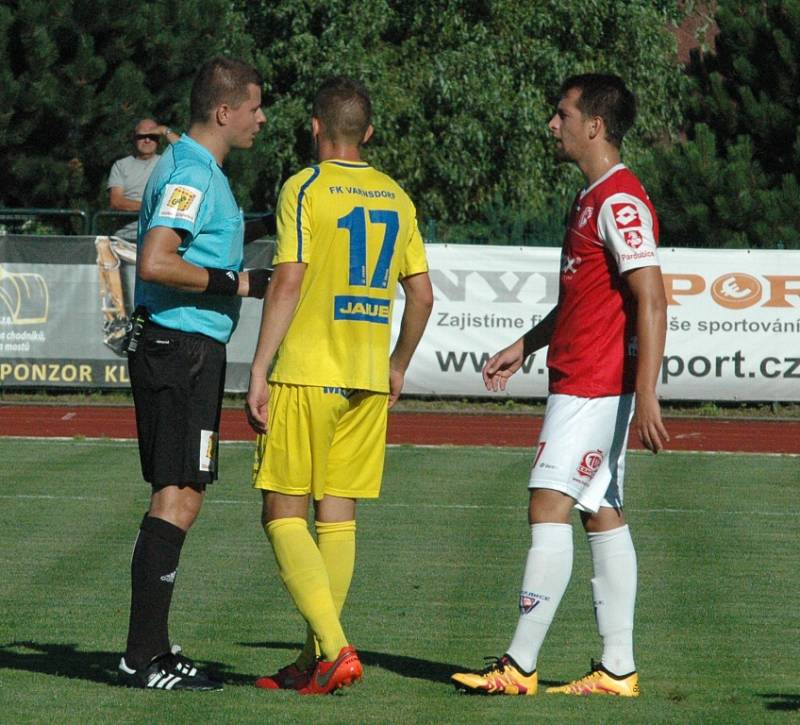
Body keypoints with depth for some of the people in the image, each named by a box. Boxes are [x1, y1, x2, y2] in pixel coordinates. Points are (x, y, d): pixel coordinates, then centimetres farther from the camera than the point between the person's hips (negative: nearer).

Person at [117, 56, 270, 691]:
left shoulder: (198, 170, 18)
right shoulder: (192, 174, -15)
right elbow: (155, 264, -26)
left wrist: (243, 281, 19)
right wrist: (234, 283, -18)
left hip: (189, 352, 11)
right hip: (181, 348, -11)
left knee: (178, 499, 13)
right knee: (177, 500, -11)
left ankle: (153, 647, 17)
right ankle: (145, 657, -11)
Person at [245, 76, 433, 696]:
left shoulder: (305, 189, -7)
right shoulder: (396, 198, 10)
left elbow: (288, 283, -14)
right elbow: (422, 294, 13)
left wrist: (259, 372, -12)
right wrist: (399, 366, 25)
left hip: (305, 376, -6)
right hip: (369, 380, 6)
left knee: (284, 515, -1)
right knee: (338, 517, 9)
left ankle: (335, 649, -15)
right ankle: (316, 661, 11)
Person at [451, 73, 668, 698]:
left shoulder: (621, 201, -15)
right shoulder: (593, 199, 17)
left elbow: (651, 299, -21)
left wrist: (646, 395, -25)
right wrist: (526, 346, 30)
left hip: (593, 386, -10)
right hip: (579, 382, 10)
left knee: (549, 507, -11)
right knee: (603, 514, 9)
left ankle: (519, 666, -11)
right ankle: (618, 667, 10)